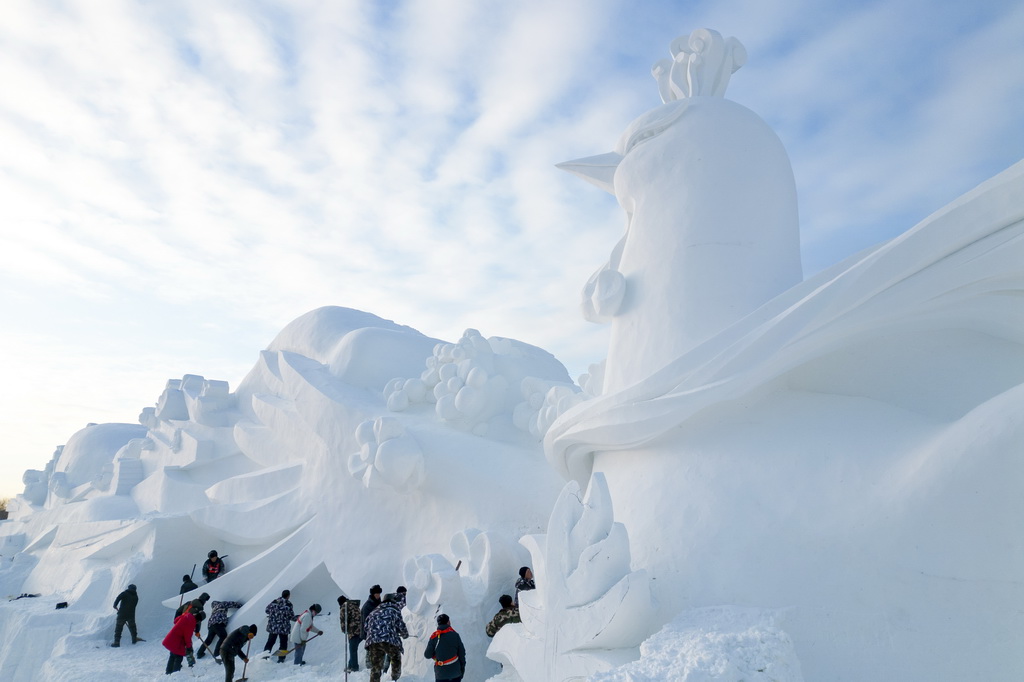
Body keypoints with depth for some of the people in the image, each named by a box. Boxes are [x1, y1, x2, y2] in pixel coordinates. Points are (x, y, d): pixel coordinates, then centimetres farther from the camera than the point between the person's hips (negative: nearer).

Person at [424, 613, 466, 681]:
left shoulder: (434, 637, -8)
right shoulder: (455, 635, -7)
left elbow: (427, 655, -4)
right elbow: (461, 653, -1)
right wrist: (462, 666, 13)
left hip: (441, 672, 0)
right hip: (455, 669, 0)